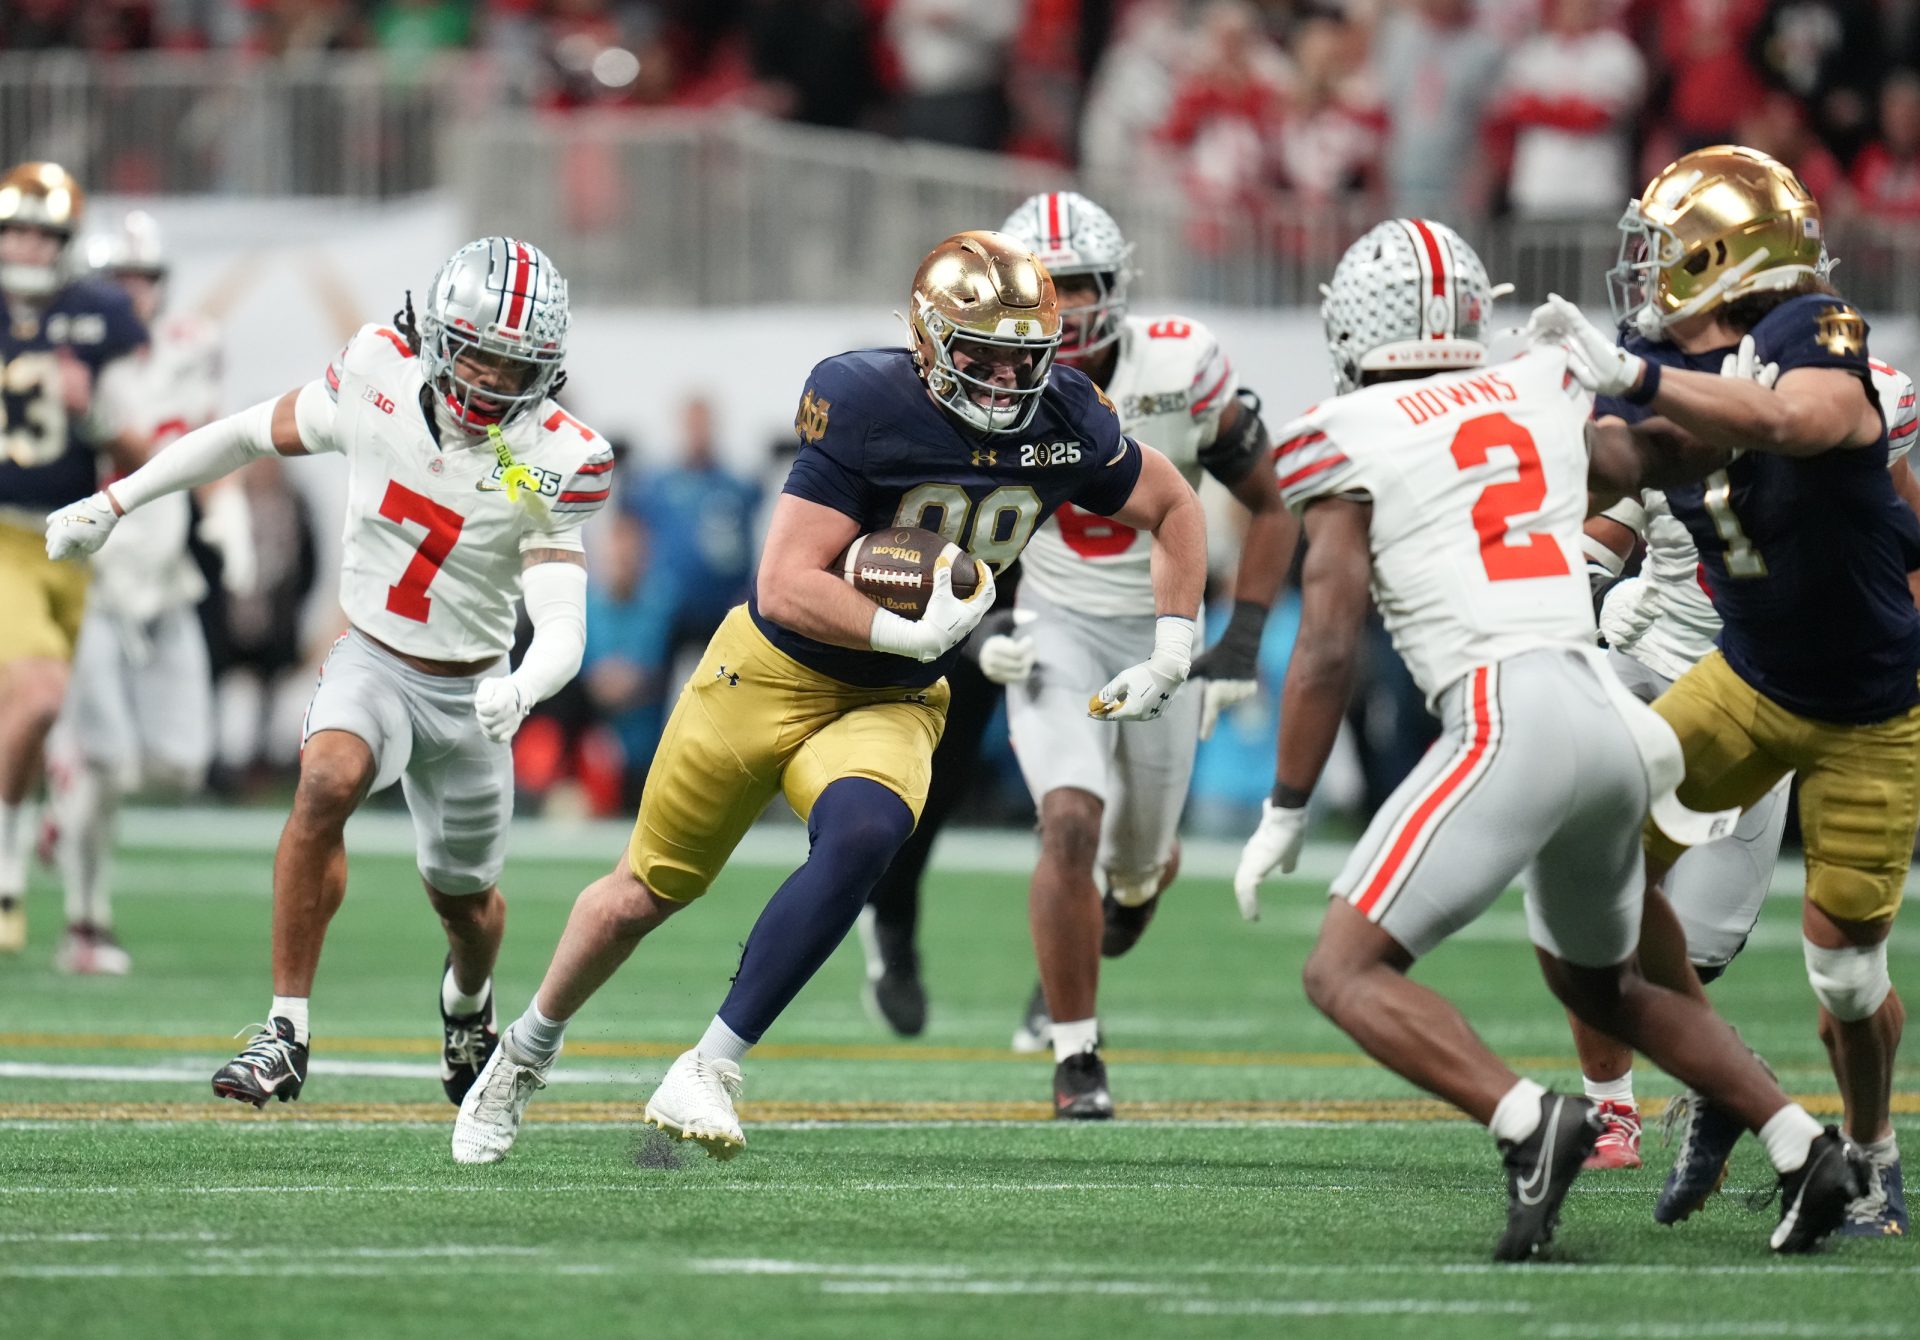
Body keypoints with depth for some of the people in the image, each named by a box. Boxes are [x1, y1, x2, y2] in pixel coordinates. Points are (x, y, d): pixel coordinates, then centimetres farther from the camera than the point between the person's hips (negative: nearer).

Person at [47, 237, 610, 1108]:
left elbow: (563, 632, -23)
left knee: (463, 897, 15)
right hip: (371, 664, 0)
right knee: (328, 782, -32)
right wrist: (114, 502, 4)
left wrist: (522, 689, -47)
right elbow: (258, 433, 2)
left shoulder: (553, 464, -19)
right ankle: (286, 1035, -26)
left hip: (469, 695, 0)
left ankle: (467, 1002, 55)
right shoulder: (380, 376, -15)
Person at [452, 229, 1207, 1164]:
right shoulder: (864, 403, -24)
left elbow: (1173, 505, 9)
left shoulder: (1063, 421, -10)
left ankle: (709, 1074, -22)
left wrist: (1172, 649, 1)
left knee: (861, 840, -30)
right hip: (776, 671, -3)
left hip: (891, 703, 3)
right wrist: (911, 634, -36)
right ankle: (526, 1053, 38)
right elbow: (784, 590, -26)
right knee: (649, 890, 10)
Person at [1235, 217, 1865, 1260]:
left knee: (1345, 972, -6)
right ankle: (1805, 1146, 21)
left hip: (1507, 717, -7)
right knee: (1597, 980, 28)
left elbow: (1328, 647, -3)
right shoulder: (1544, 400, 16)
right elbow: (1665, 455, 35)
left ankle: (1527, 1122, -26)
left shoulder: (1349, 441, 1)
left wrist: (1283, 812, 3)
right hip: (1612, 715, 7)